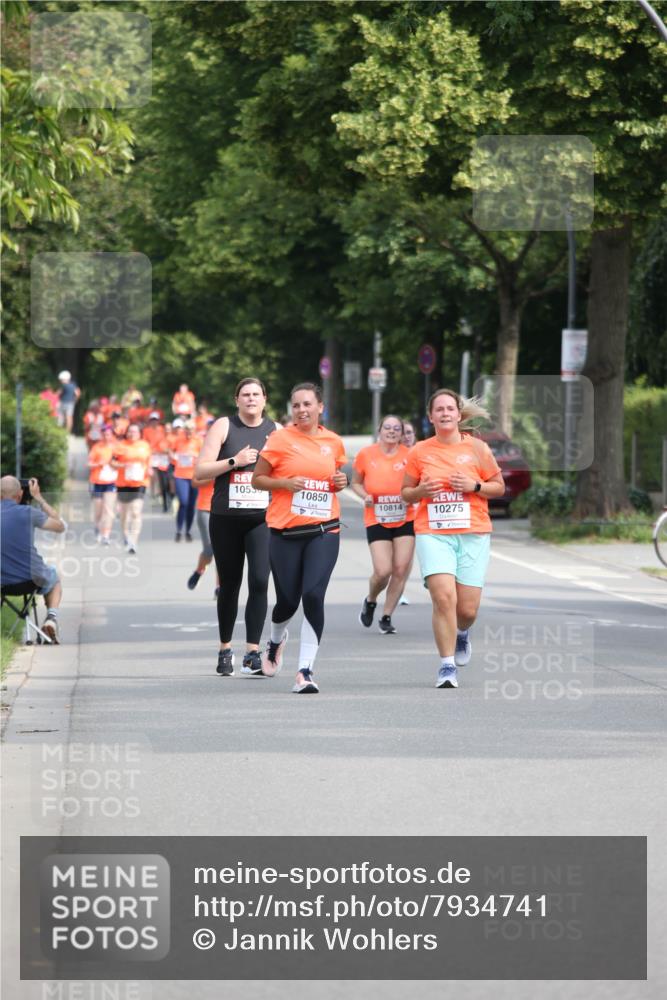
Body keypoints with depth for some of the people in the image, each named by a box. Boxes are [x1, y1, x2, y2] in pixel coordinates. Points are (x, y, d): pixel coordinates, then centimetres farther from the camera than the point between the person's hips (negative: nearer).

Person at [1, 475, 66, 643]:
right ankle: (52, 615, 7)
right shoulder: (28, 512, -12)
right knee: (54, 580, 34)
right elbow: (60, 526, 2)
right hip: (31, 577, -2)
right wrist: (38, 498, 8)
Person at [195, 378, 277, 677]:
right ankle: (225, 650, 23)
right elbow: (200, 471, -3)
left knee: (259, 581, -14)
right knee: (229, 584, 9)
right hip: (226, 518, 0)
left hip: (262, 518, 0)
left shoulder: (276, 431, 8)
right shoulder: (224, 427, 2)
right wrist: (234, 461, -13)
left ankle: (252, 652, -15)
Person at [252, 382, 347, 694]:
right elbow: (257, 479, 3)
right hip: (285, 532, -1)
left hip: (324, 531, 1)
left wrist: (341, 482, 3)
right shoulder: (280, 439, -2)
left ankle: (305, 671, -9)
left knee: (313, 595, -15)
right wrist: (285, 483, -14)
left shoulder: (334, 442, 8)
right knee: (288, 600, 4)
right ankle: (276, 640, 40)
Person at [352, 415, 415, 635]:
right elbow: (356, 482, 11)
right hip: (376, 520, -1)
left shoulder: (409, 455, -2)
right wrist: (365, 496, -9)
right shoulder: (366, 455, -2)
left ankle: (386, 617, 12)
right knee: (383, 571, -11)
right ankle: (370, 601, 22)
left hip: (405, 520, 1)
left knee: (401, 569, -3)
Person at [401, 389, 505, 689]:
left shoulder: (477, 448, 5)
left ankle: (461, 634, 37)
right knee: (443, 597, -19)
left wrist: (474, 486, -9)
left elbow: (499, 487, 10)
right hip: (432, 533, -1)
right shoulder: (419, 452, 5)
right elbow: (406, 493, 14)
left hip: (473, 534, 1)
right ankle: (447, 665, -9)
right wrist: (420, 491, -8)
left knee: (468, 608, -1)